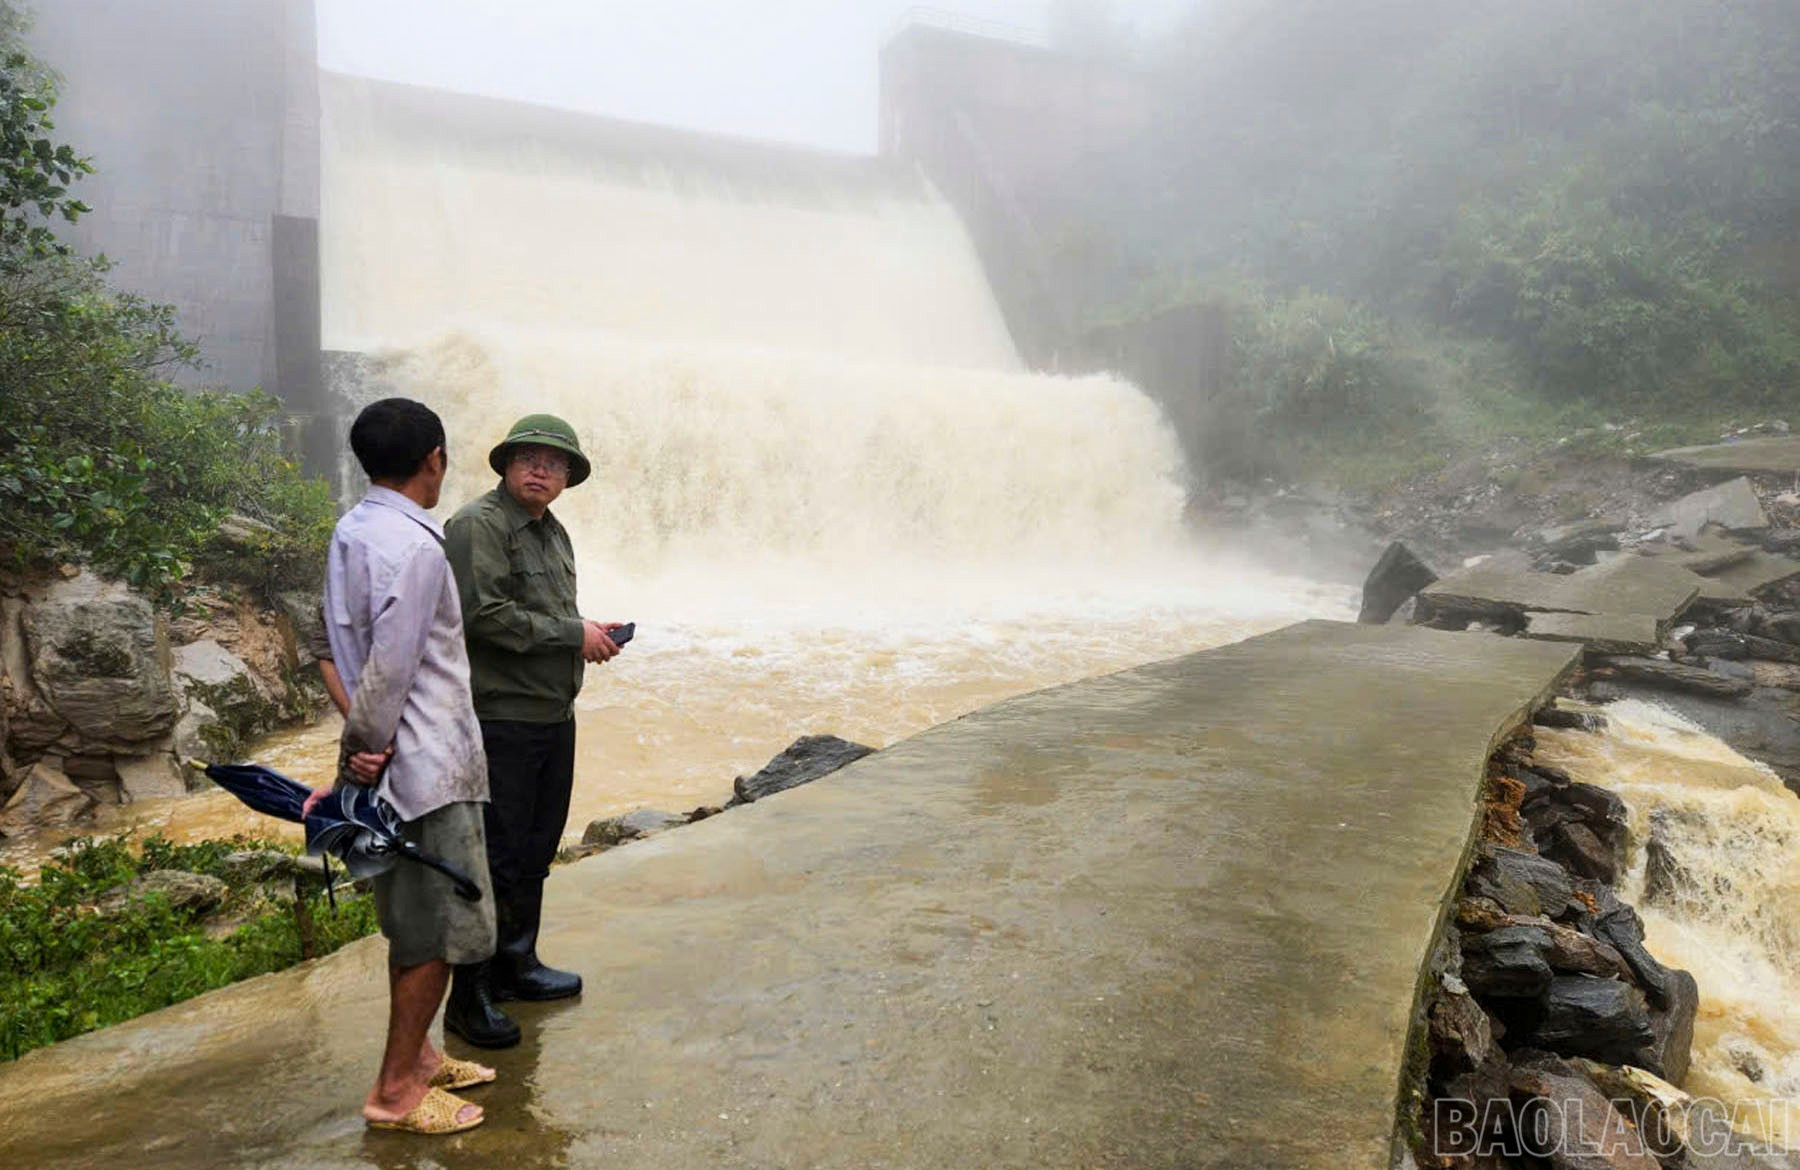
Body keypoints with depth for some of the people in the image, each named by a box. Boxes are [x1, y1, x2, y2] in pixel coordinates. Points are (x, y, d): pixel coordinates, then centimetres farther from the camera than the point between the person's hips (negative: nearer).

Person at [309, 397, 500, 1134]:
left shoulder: (351, 531, 9)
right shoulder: (414, 547, -20)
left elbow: (341, 645, 9)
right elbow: (390, 668, -21)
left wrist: (360, 748, 6)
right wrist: (365, 748, -9)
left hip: (391, 762, 9)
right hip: (427, 765, -9)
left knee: (413, 921, 20)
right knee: (442, 929, 2)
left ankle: (415, 1053, 34)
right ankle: (396, 1089, 13)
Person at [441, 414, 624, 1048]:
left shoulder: (554, 532, 18)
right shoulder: (477, 524, -11)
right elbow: (486, 614, -22)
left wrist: (590, 635, 6)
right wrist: (574, 633, -16)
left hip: (554, 716, 9)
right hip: (500, 718, -9)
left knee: (536, 850, 18)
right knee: (496, 859, -4)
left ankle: (516, 963, 34)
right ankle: (470, 996, 8)